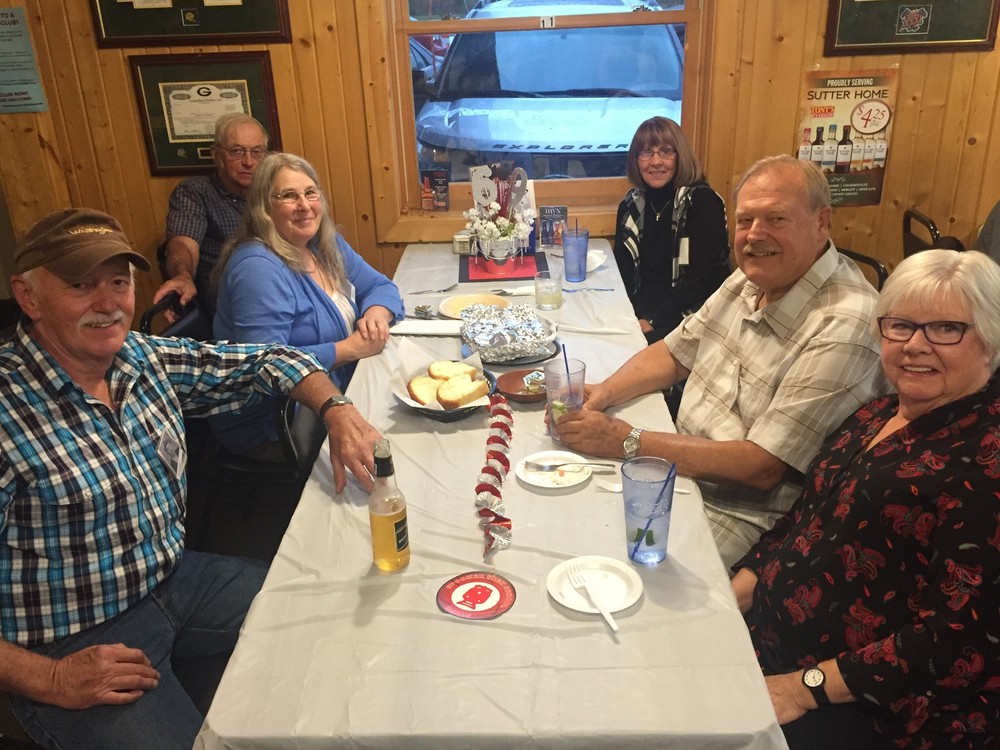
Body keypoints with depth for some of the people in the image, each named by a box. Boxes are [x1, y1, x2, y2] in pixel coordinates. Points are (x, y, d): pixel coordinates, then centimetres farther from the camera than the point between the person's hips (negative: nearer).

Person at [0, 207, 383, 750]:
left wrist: (336, 409, -10)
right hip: (74, 645, -6)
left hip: (177, 578, 7)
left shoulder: (148, 359, -2)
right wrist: (47, 680, -24)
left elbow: (265, 361, 7)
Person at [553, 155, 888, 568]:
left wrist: (626, 440, -24)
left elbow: (762, 467, -25)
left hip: (742, 515, -7)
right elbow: (675, 353, 13)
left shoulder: (843, 327, -24)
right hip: (679, 472, 8)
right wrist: (602, 394, -6)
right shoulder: (753, 278, 2)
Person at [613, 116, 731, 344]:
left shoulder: (702, 202, -7)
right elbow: (622, 270, 7)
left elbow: (701, 280, -12)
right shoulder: (632, 205, 9)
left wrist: (652, 321, -18)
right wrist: (635, 317, -11)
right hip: (639, 313, 5)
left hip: (691, 320, -5)